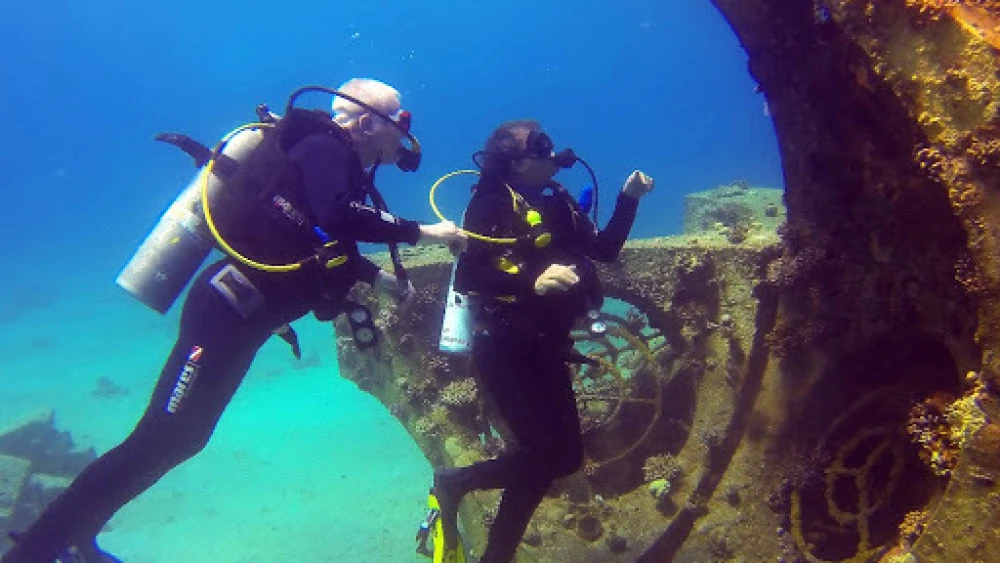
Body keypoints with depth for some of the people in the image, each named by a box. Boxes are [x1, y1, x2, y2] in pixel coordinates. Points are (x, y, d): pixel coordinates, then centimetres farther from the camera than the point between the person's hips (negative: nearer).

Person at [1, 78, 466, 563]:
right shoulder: (324, 148, -11)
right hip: (226, 311, -10)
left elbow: (330, 249, 28)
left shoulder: (334, 161, 18)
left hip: (242, 317, 10)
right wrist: (421, 232, -23)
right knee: (159, 439, -9)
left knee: (184, 438, 17)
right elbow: (338, 217, -31)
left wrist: (381, 278, 22)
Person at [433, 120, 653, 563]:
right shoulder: (493, 204, -11)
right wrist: (532, 283, -35)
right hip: (504, 351, -8)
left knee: (566, 457, 10)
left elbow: (605, 250, 14)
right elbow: (466, 277, -23)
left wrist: (629, 199, 5)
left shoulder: (558, 201, 11)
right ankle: (453, 483, 13)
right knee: (545, 455, -9)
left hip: (546, 349, 8)